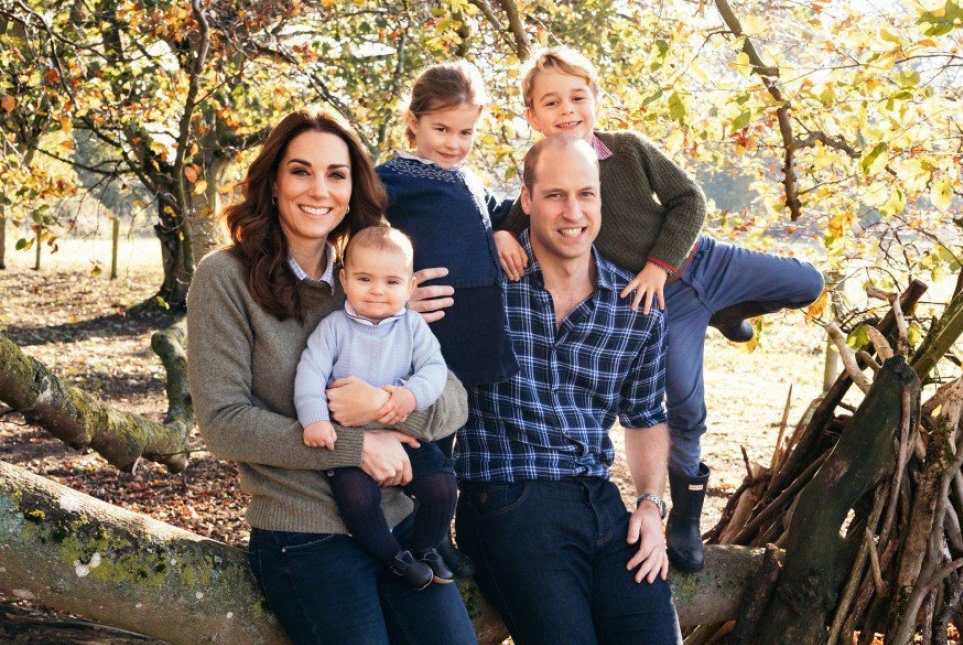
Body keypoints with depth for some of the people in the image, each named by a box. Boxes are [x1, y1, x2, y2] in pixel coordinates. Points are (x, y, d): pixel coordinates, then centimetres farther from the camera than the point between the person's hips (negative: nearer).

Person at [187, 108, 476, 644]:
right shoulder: (227, 278, -4)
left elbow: (454, 402, 5)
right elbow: (224, 422, -11)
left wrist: (385, 403, -17)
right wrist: (355, 446, -14)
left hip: (399, 523, 4)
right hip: (304, 538, -4)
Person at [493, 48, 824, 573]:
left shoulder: (630, 148, -8)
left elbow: (688, 199, -5)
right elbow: (514, 221, -1)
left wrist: (660, 263, -14)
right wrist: (501, 235, -26)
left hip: (700, 260, 3)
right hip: (661, 304, -2)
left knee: (807, 284, 5)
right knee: (685, 407, -4)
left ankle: (725, 313, 32)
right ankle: (686, 516, 16)